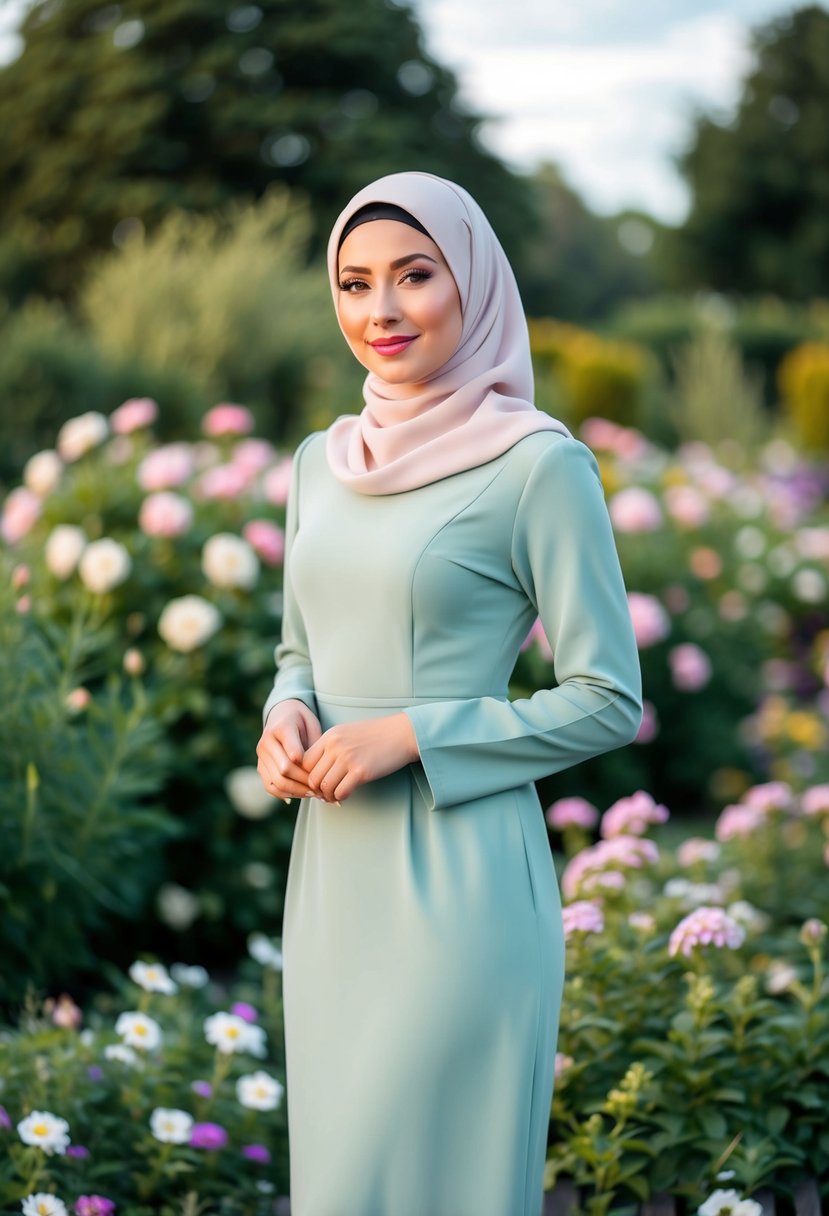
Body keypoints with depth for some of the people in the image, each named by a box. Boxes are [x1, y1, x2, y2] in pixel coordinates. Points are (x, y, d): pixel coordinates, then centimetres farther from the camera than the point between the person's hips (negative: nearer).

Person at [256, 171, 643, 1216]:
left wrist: (411, 735, -15)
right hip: (332, 869, 7)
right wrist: (287, 718, -2)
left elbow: (608, 701, -9)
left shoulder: (539, 466, -9)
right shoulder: (323, 462, 10)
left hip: (457, 879, -6)